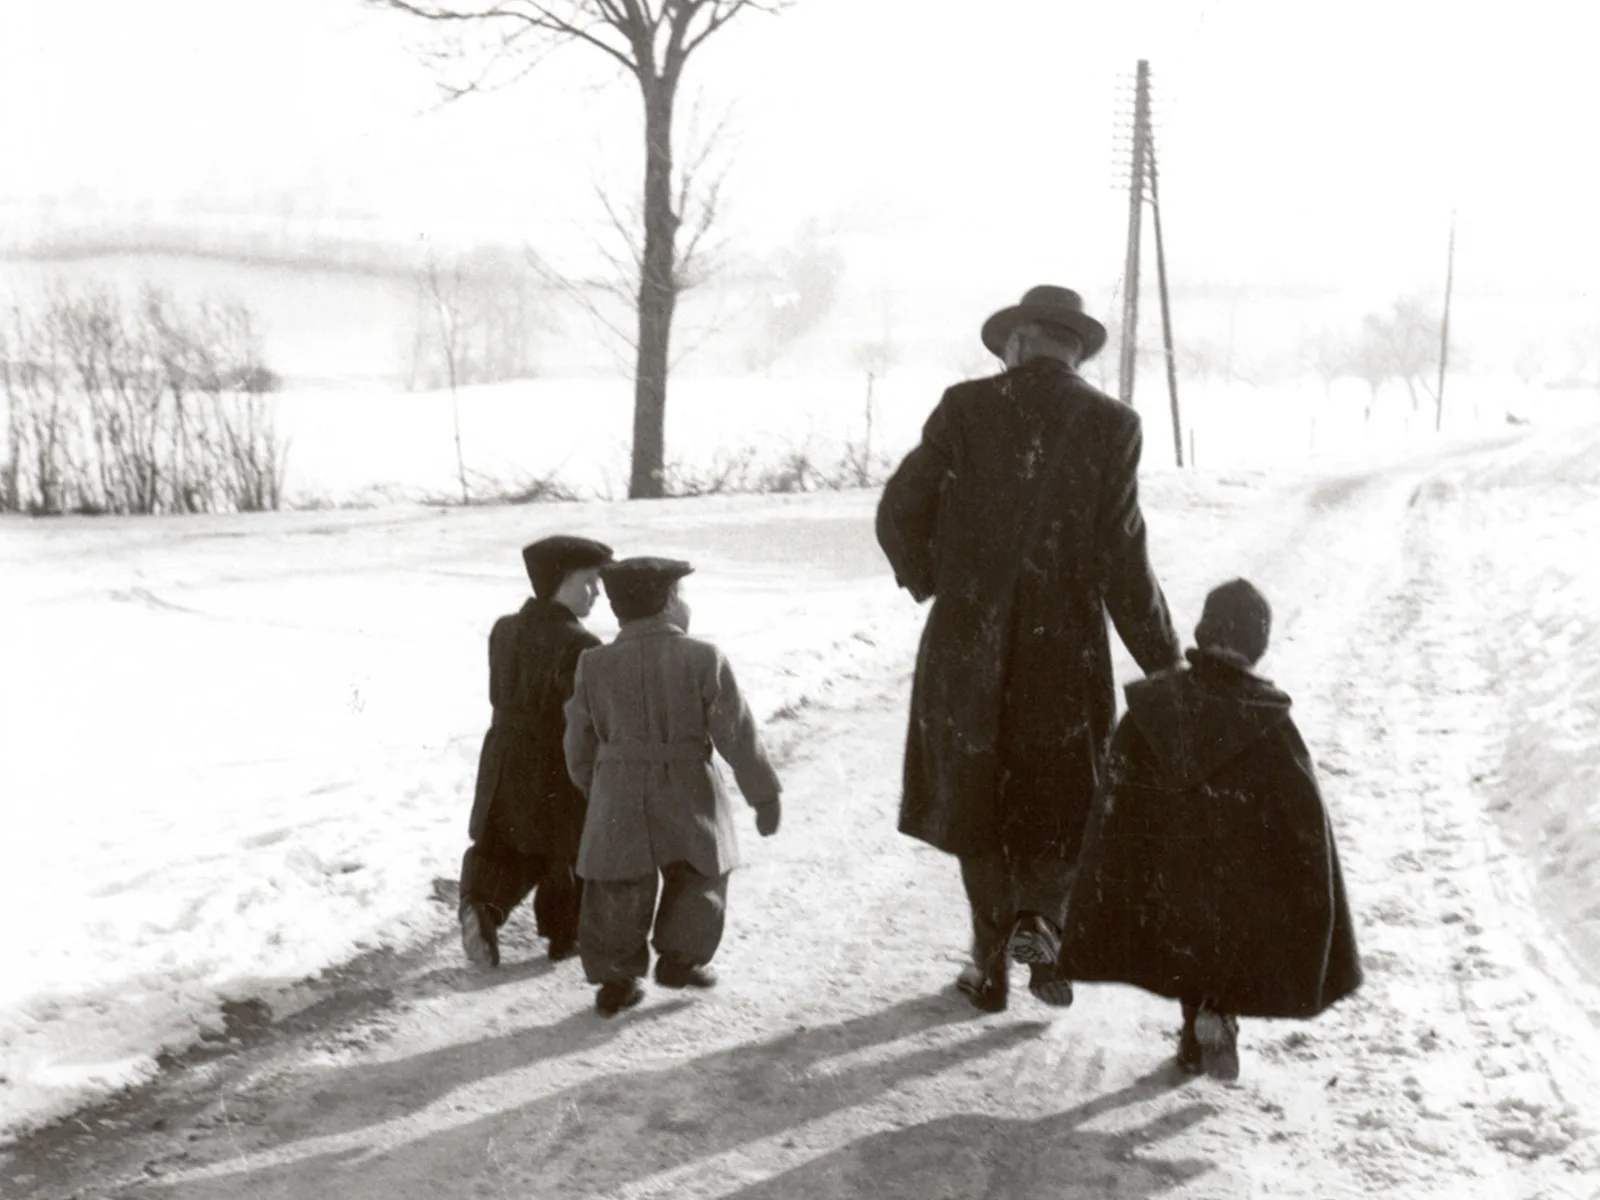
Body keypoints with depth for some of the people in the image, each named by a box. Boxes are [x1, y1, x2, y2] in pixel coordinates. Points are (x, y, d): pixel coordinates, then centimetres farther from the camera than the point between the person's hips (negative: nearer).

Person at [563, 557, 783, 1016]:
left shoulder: (595, 665, -2)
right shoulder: (703, 660, -10)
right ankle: (682, 957, 18)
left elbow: (580, 742, 6)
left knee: (619, 892, 10)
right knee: (698, 877, 19)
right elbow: (737, 734, -8)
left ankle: (615, 978, 12)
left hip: (619, 799, 2)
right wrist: (765, 794, 0)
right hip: (687, 795, -2)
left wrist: (591, 788, 23)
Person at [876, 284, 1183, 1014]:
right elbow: (1122, 559, -8)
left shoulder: (965, 409, -5)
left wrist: (924, 578, 18)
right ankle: (1040, 916, -3)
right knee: (1060, 800, 20)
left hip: (966, 648, 1)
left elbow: (899, 513, -3)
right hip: (1066, 653, 0)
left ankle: (992, 965, 23)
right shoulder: (1111, 424, -6)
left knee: (975, 800, 17)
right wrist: (1164, 660, 1)